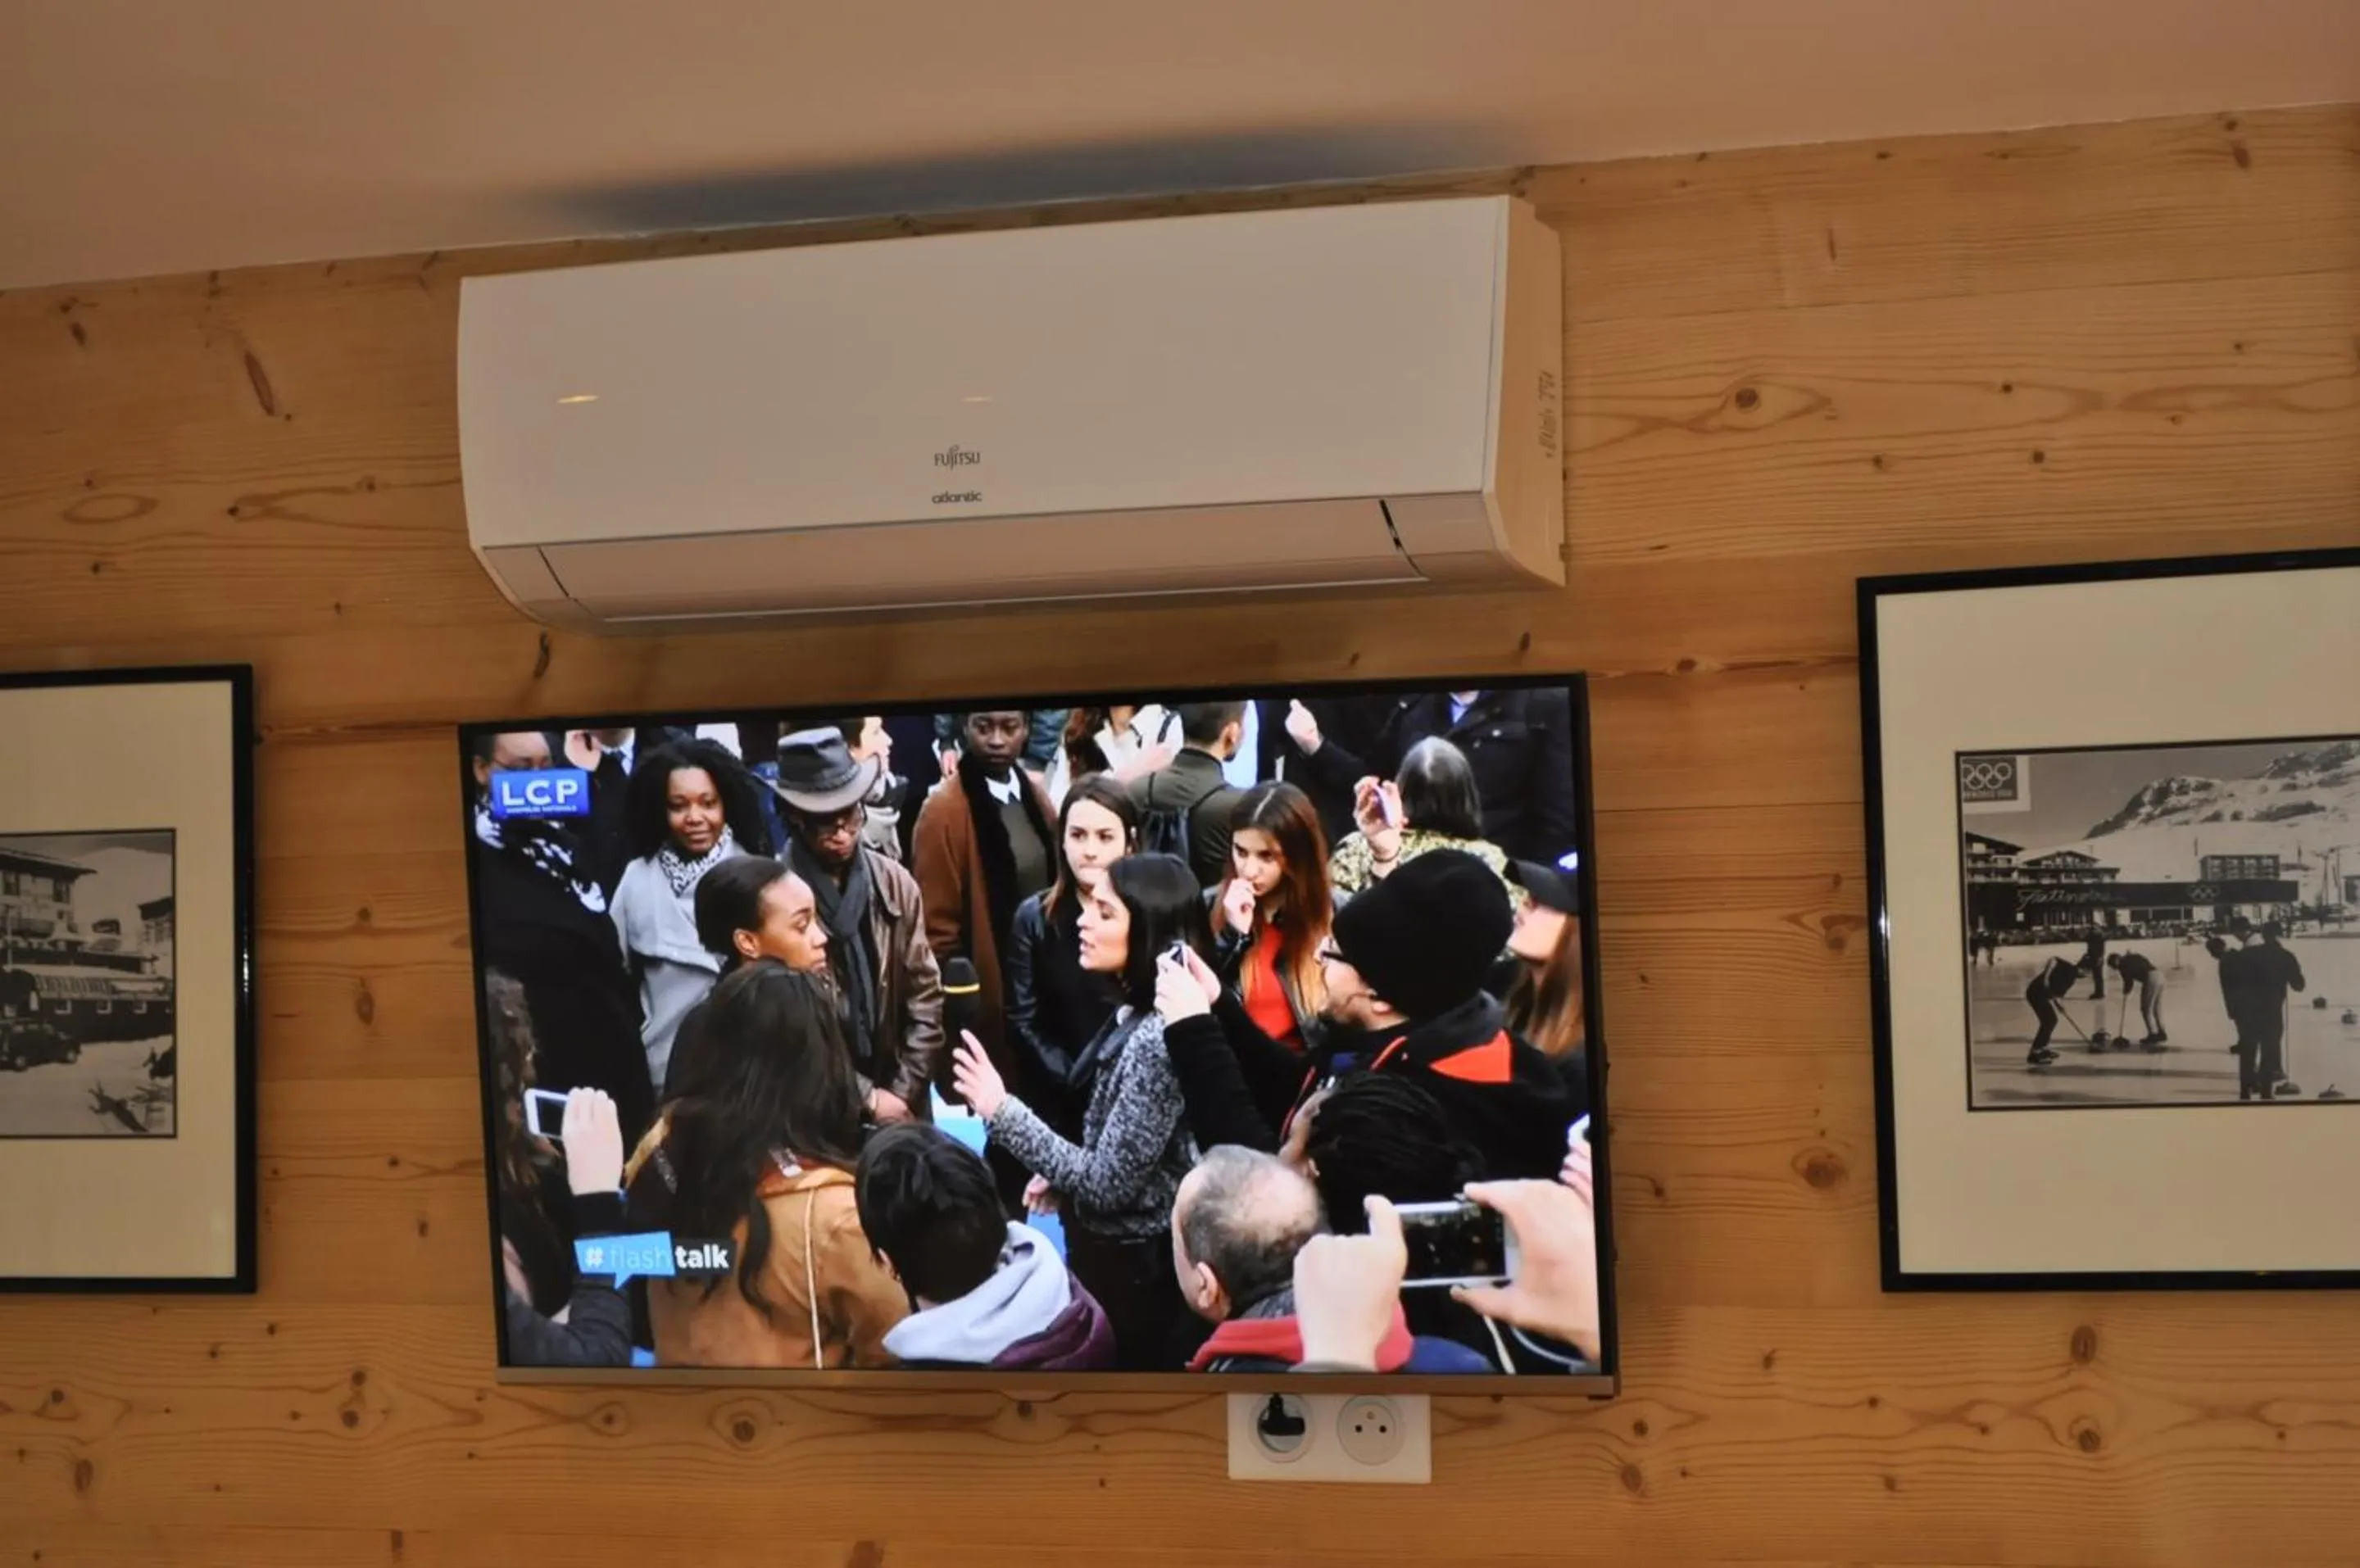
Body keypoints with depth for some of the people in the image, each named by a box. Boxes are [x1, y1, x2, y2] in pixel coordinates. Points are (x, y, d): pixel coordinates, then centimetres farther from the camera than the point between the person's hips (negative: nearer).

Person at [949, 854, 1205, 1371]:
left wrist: (1002, 1110, -24)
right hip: (1114, 1252, 9)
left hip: (1132, 1269, -9)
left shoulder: (1155, 1039, -27)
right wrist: (1062, 1177, 2)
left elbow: (1108, 1184, -26)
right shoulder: (1133, 1015, 3)